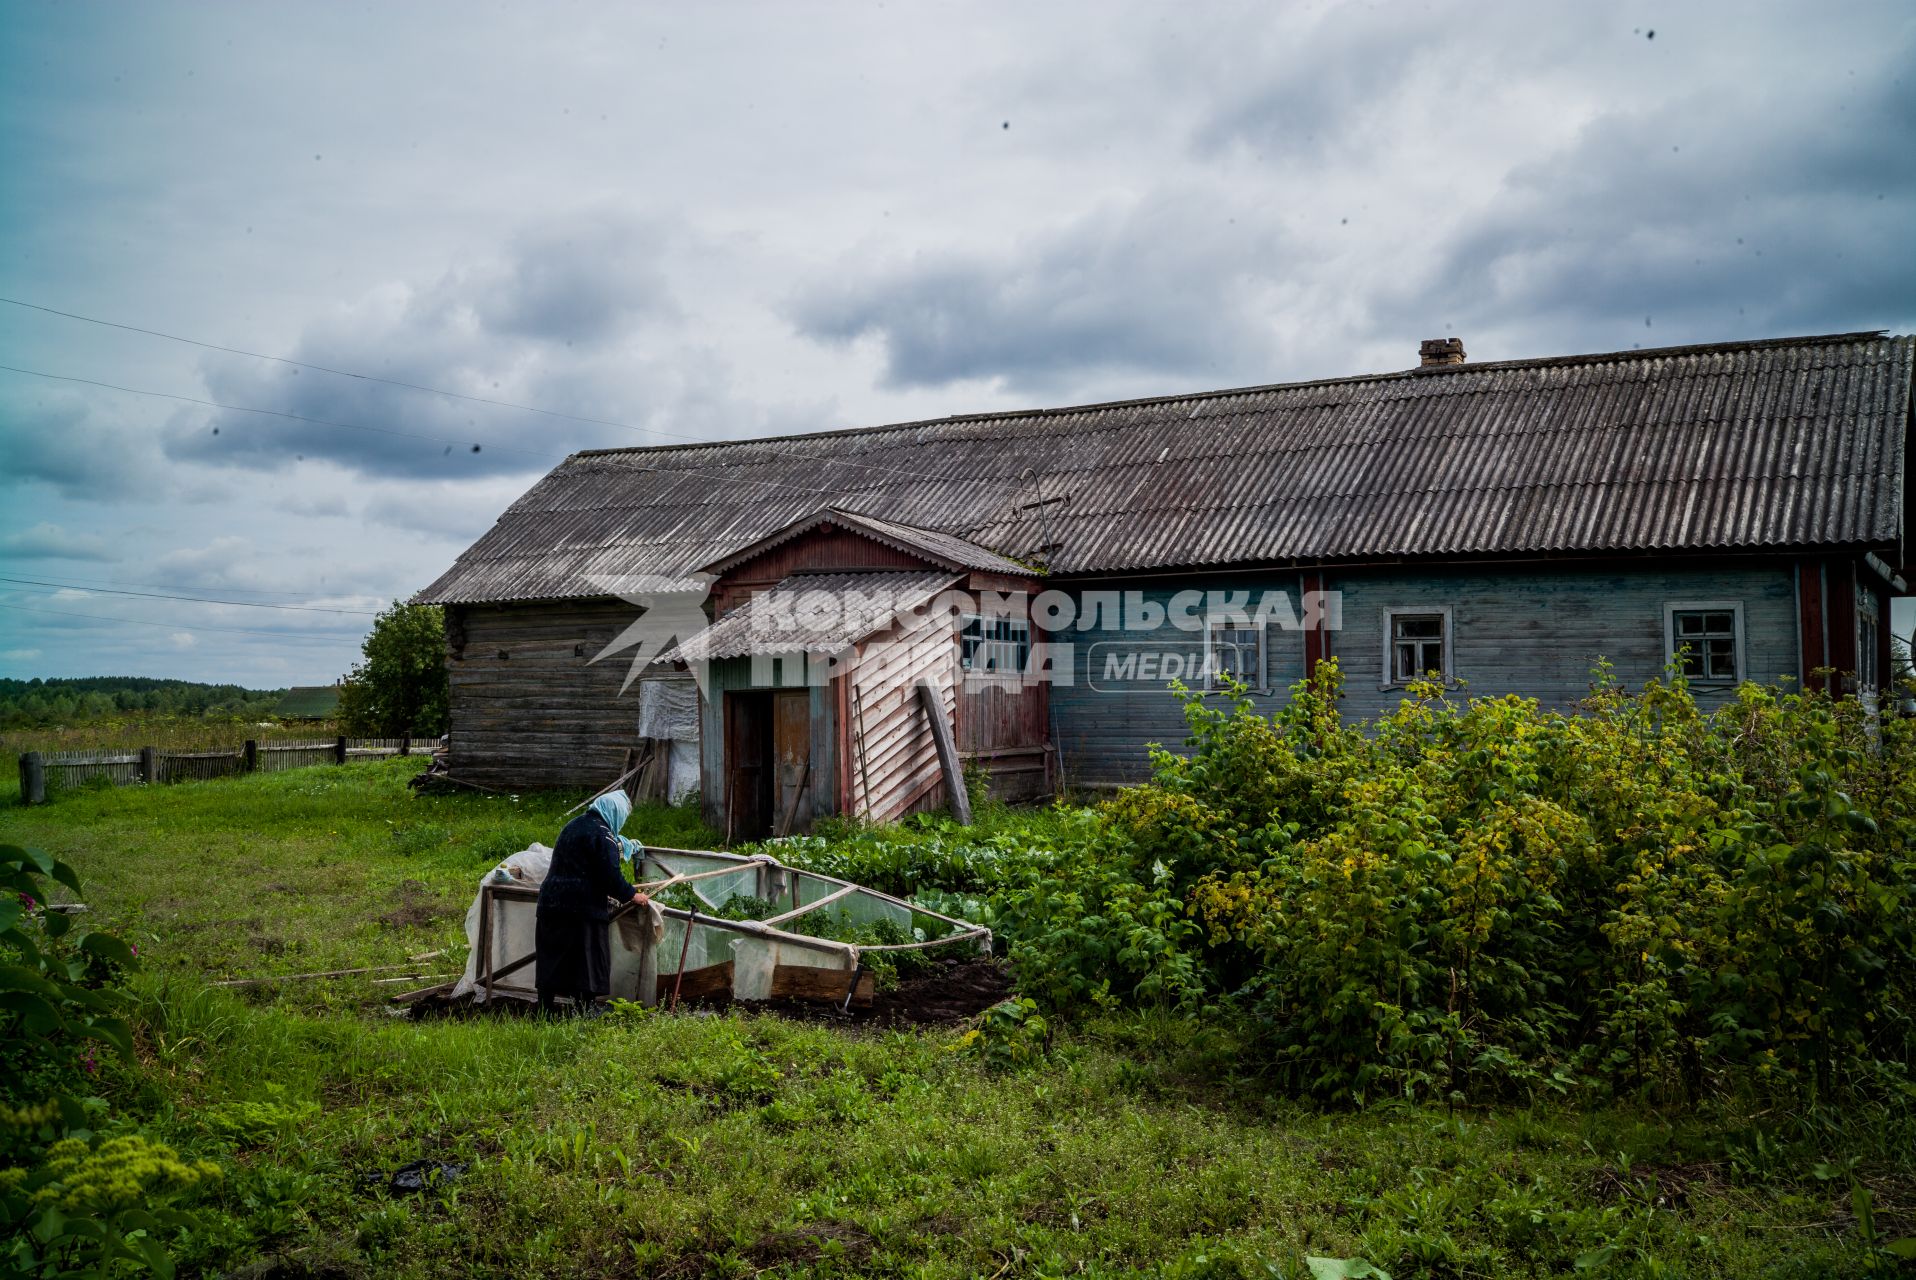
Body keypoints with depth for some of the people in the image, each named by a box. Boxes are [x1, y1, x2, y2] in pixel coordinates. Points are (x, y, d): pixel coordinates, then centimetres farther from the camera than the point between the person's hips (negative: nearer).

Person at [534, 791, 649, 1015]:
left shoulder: (573, 826, 18)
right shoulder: (602, 835, -11)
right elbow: (611, 875, -16)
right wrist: (631, 895, 1)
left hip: (551, 903, 9)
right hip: (583, 908, -9)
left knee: (551, 960, 13)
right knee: (588, 963, 0)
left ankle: (545, 1011, 19)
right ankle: (583, 1012, 1)